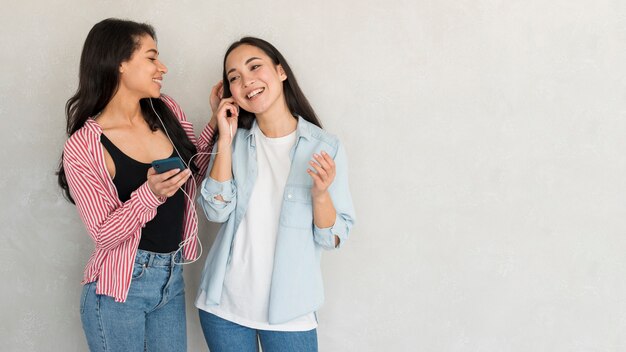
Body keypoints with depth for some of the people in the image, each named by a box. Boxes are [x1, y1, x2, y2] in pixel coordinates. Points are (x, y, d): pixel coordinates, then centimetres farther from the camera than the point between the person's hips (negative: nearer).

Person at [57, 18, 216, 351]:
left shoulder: (167, 111, -1)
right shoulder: (84, 147, -17)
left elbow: (196, 169, 13)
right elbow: (104, 234, -16)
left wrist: (216, 122, 1)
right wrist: (150, 194, -31)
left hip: (172, 277, 6)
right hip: (119, 289, -5)